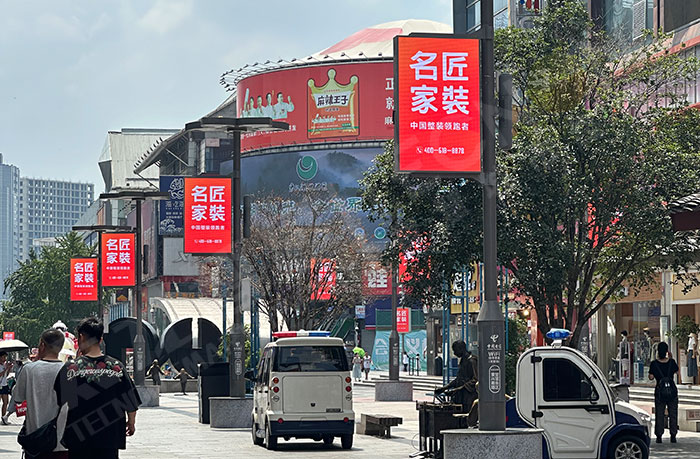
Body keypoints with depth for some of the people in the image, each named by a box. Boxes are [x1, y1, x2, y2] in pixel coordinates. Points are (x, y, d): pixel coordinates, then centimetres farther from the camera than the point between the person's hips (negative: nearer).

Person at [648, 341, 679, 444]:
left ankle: (659, 436, 5)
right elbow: (676, 371, 12)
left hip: (660, 391, -1)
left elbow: (651, 377, -5)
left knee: (659, 415, 7)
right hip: (672, 391, 1)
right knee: (673, 414, 9)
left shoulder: (654, 364, -10)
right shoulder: (671, 362, -7)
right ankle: (673, 436, 7)